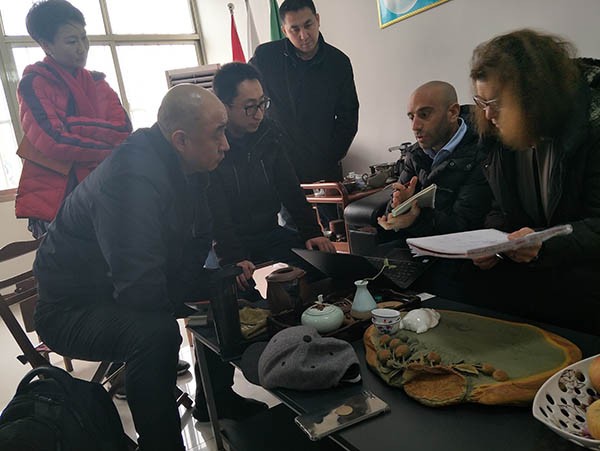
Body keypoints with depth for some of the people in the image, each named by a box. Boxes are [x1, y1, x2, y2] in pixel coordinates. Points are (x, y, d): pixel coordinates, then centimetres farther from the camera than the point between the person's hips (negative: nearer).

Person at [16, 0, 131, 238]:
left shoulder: (96, 82, 13)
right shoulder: (34, 83, -2)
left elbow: (124, 129, -3)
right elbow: (54, 141, -15)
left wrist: (71, 125, -12)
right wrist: (109, 151, -7)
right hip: (51, 200, -4)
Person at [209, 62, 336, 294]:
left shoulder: (268, 133, 3)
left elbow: (290, 188, 4)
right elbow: (216, 212, -22)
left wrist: (312, 232, -6)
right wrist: (233, 259, -33)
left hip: (270, 233, 6)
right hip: (227, 241, -5)